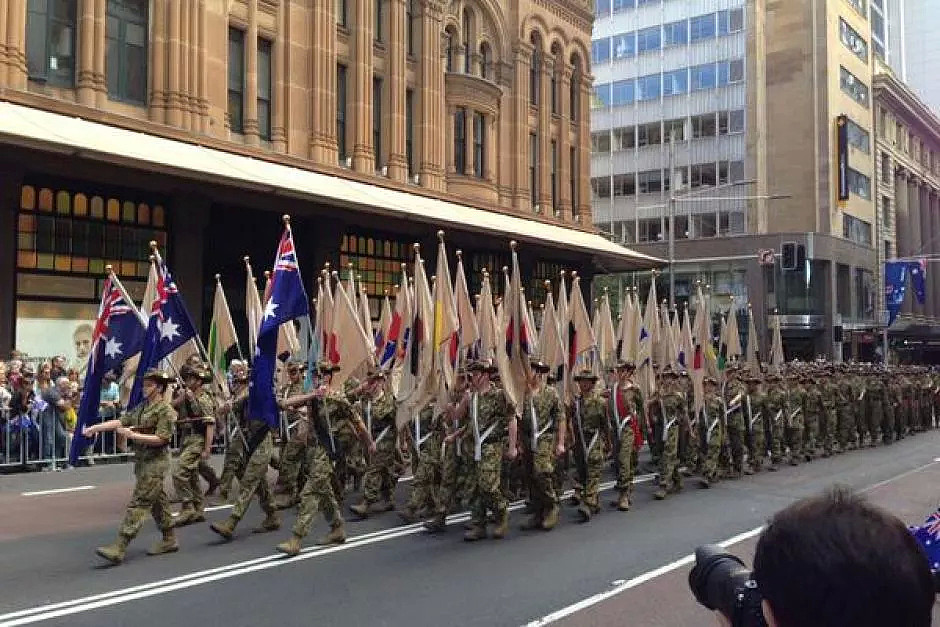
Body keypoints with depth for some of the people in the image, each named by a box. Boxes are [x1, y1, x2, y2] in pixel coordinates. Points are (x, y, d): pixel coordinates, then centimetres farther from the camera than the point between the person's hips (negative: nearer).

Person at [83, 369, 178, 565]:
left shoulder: (165, 410, -12)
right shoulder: (142, 407, 16)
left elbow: (161, 439, -18)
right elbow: (121, 421, 13)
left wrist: (133, 435, -20)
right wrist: (95, 427, 5)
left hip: (155, 462, -9)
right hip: (142, 461, 9)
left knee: (138, 503, -10)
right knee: (157, 501, 14)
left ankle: (119, 548, -13)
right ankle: (169, 540, 24)